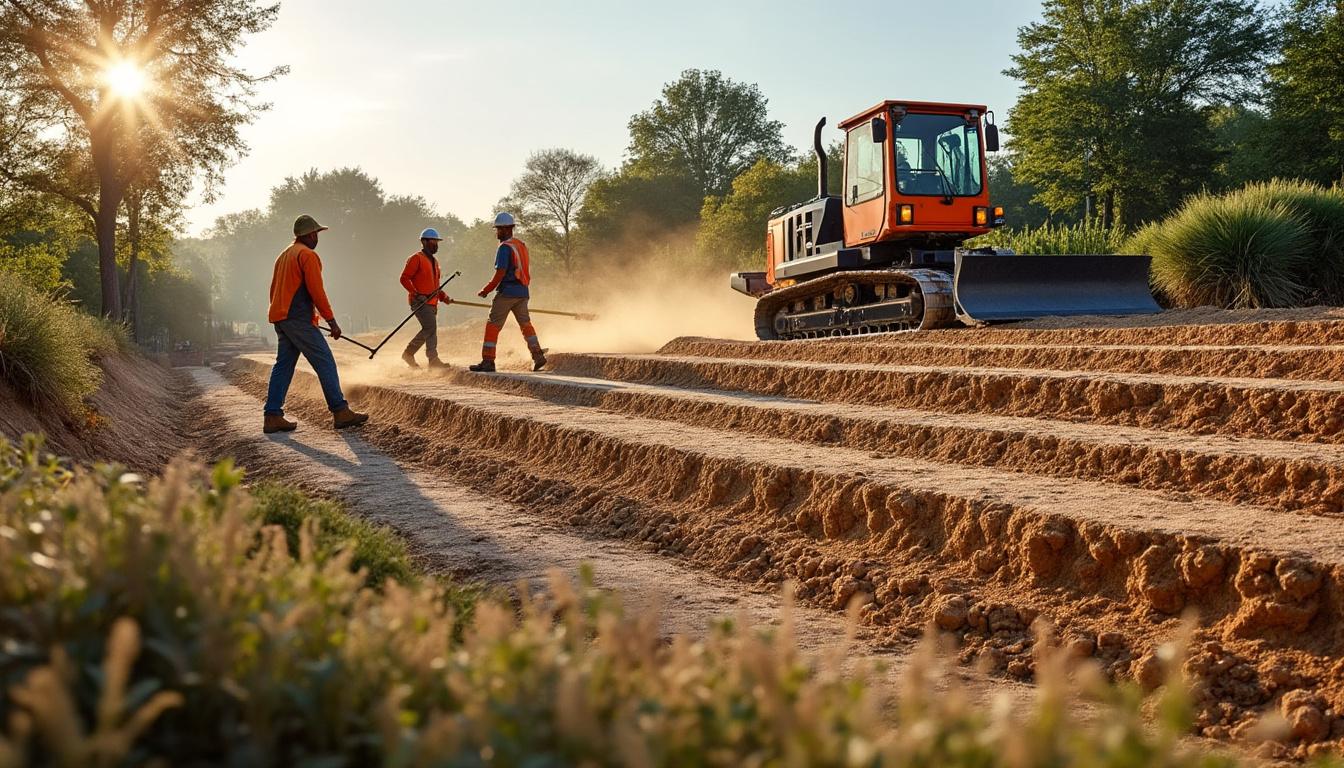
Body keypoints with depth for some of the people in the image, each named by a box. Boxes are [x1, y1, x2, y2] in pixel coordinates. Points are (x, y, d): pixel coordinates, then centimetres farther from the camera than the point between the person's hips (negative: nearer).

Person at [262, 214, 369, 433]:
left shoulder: (284, 256, 22)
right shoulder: (308, 255, -7)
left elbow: (274, 290, 24)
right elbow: (316, 291, -14)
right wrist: (331, 320, -13)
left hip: (280, 318, 10)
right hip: (299, 320, -10)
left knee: (283, 365, 9)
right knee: (325, 362, -8)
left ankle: (273, 417, 5)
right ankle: (341, 412, -9)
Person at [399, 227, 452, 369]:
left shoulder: (434, 261, 22)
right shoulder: (417, 258, -6)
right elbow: (404, 278, -12)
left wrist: (443, 297, 11)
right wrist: (416, 293, -22)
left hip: (432, 302, 9)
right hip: (420, 302, -9)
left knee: (429, 330, 9)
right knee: (431, 327, -16)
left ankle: (409, 353, 22)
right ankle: (434, 360, -14)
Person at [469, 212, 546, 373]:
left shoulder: (505, 247, -12)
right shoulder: (521, 245, 15)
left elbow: (500, 273, -16)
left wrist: (486, 290, -8)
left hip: (507, 292, -8)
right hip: (523, 292, 8)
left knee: (493, 325, -3)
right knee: (525, 323, 15)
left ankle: (488, 361, -4)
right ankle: (538, 355, 6)